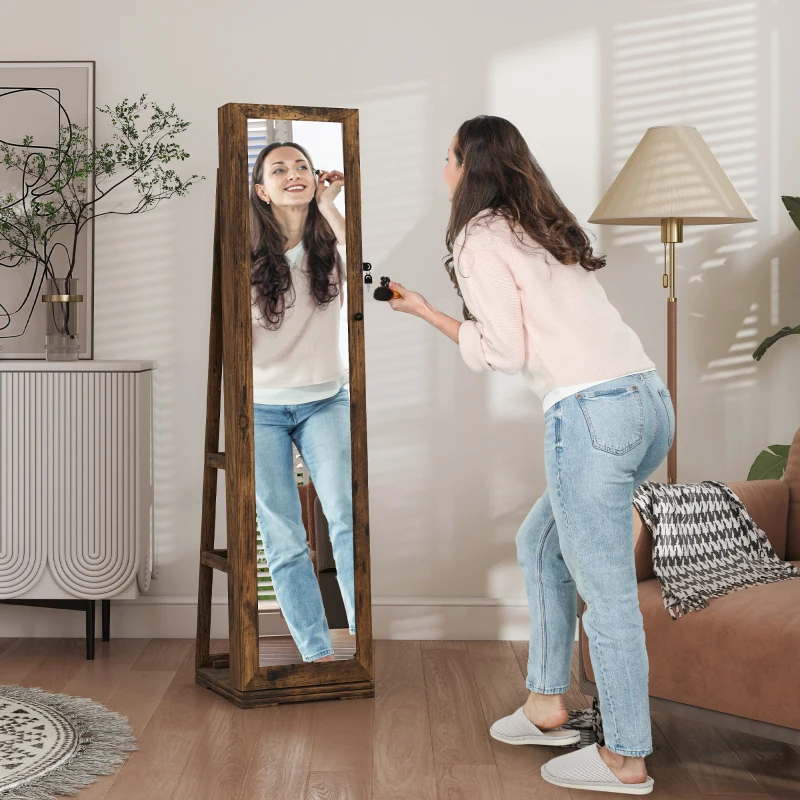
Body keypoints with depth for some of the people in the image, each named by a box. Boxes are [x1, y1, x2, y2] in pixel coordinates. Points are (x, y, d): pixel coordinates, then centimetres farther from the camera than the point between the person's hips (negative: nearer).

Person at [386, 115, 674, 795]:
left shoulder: (480, 237, -2)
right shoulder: (547, 226, 23)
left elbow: (504, 351, -6)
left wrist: (425, 311, 5)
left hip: (590, 410, -9)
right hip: (651, 400, 9)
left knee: (606, 592, -1)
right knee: (542, 542, 23)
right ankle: (547, 707, 30)